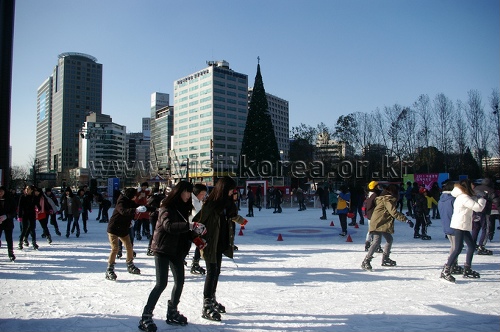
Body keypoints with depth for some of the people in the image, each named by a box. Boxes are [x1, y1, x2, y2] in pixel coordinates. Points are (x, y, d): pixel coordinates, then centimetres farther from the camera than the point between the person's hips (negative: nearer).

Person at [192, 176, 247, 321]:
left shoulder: (226, 203, 4)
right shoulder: (211, 204, -19)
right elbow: (197, 222, -21)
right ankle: (207, 307, 1)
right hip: (210, 244, -8)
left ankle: (212, 300, 31)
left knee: (216, 272, 17)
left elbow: (231, 216, 18)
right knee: (212, 272, -6)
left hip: (220, 243, 8)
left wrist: (240, 220, 29)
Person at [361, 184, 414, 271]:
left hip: (383, 224, 11)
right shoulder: (388, 199, -13)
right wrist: (406, 220, -24)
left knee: (389, 239, 19)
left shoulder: (385, 198, 19)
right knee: (377, 242, -18)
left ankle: (385, 259, 28)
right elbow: (393, 212, -22)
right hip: (378, 224, -11)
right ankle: (366, 261, -20)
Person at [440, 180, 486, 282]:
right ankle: (445, 271, -12)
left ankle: (467, 270, 25)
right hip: (459, 226, -11)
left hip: (464, 226, 11)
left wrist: (478, 199, 4)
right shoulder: (464, 198, -17)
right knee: (458, 248, -13)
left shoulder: (464, 197, 15)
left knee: (472, 246, 15)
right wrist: (482, 199, -1)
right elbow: (478, 208, -18)